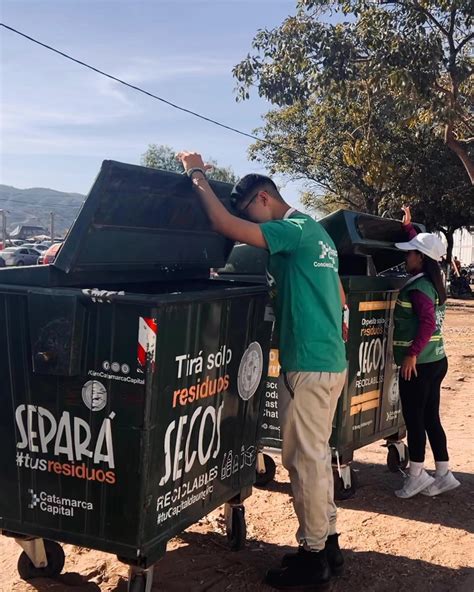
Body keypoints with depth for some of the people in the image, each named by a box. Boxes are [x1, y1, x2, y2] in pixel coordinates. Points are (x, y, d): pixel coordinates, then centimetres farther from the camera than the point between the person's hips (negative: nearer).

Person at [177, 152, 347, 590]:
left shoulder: (295, 229, -14)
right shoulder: (316, 232, 16)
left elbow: (225, 225, -20)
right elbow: (339, 299, 22)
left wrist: (198, 175, -9)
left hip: (308, 364, -10)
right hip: (329, 360, 10)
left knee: (303, 459, -1)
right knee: (316, 454, 17)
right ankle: (327, 544, 27)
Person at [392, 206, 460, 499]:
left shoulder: (418, 288, -17)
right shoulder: (432, 282, 10)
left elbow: (427, 323, -27)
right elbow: (422, 249, 27)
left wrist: (412, 354, -26)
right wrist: (409, 226, 31)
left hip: (418, 364, -9)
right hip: (436, 360, 9)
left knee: (414, 419, 2)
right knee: (430, 418, 13)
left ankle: (417, 476, 12)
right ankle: (444, 475, 18)